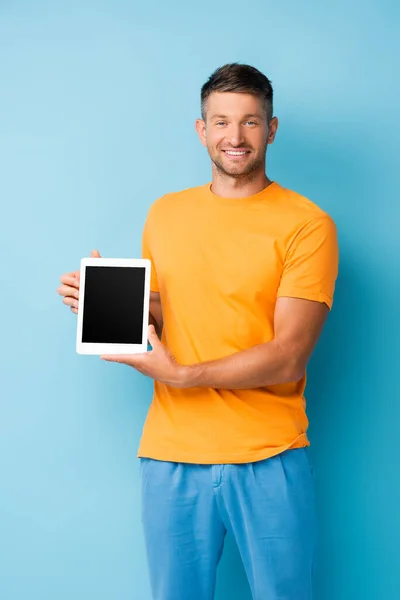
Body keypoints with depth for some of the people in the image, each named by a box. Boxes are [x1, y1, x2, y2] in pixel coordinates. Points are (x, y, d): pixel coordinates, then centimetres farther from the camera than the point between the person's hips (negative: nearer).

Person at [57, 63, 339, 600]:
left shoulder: (306, 223, -5)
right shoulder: (164, 214, 10)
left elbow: (288, 357, -11)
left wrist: (182, 375, -15)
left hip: (269, 459, -3)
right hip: (171, 455, 3)